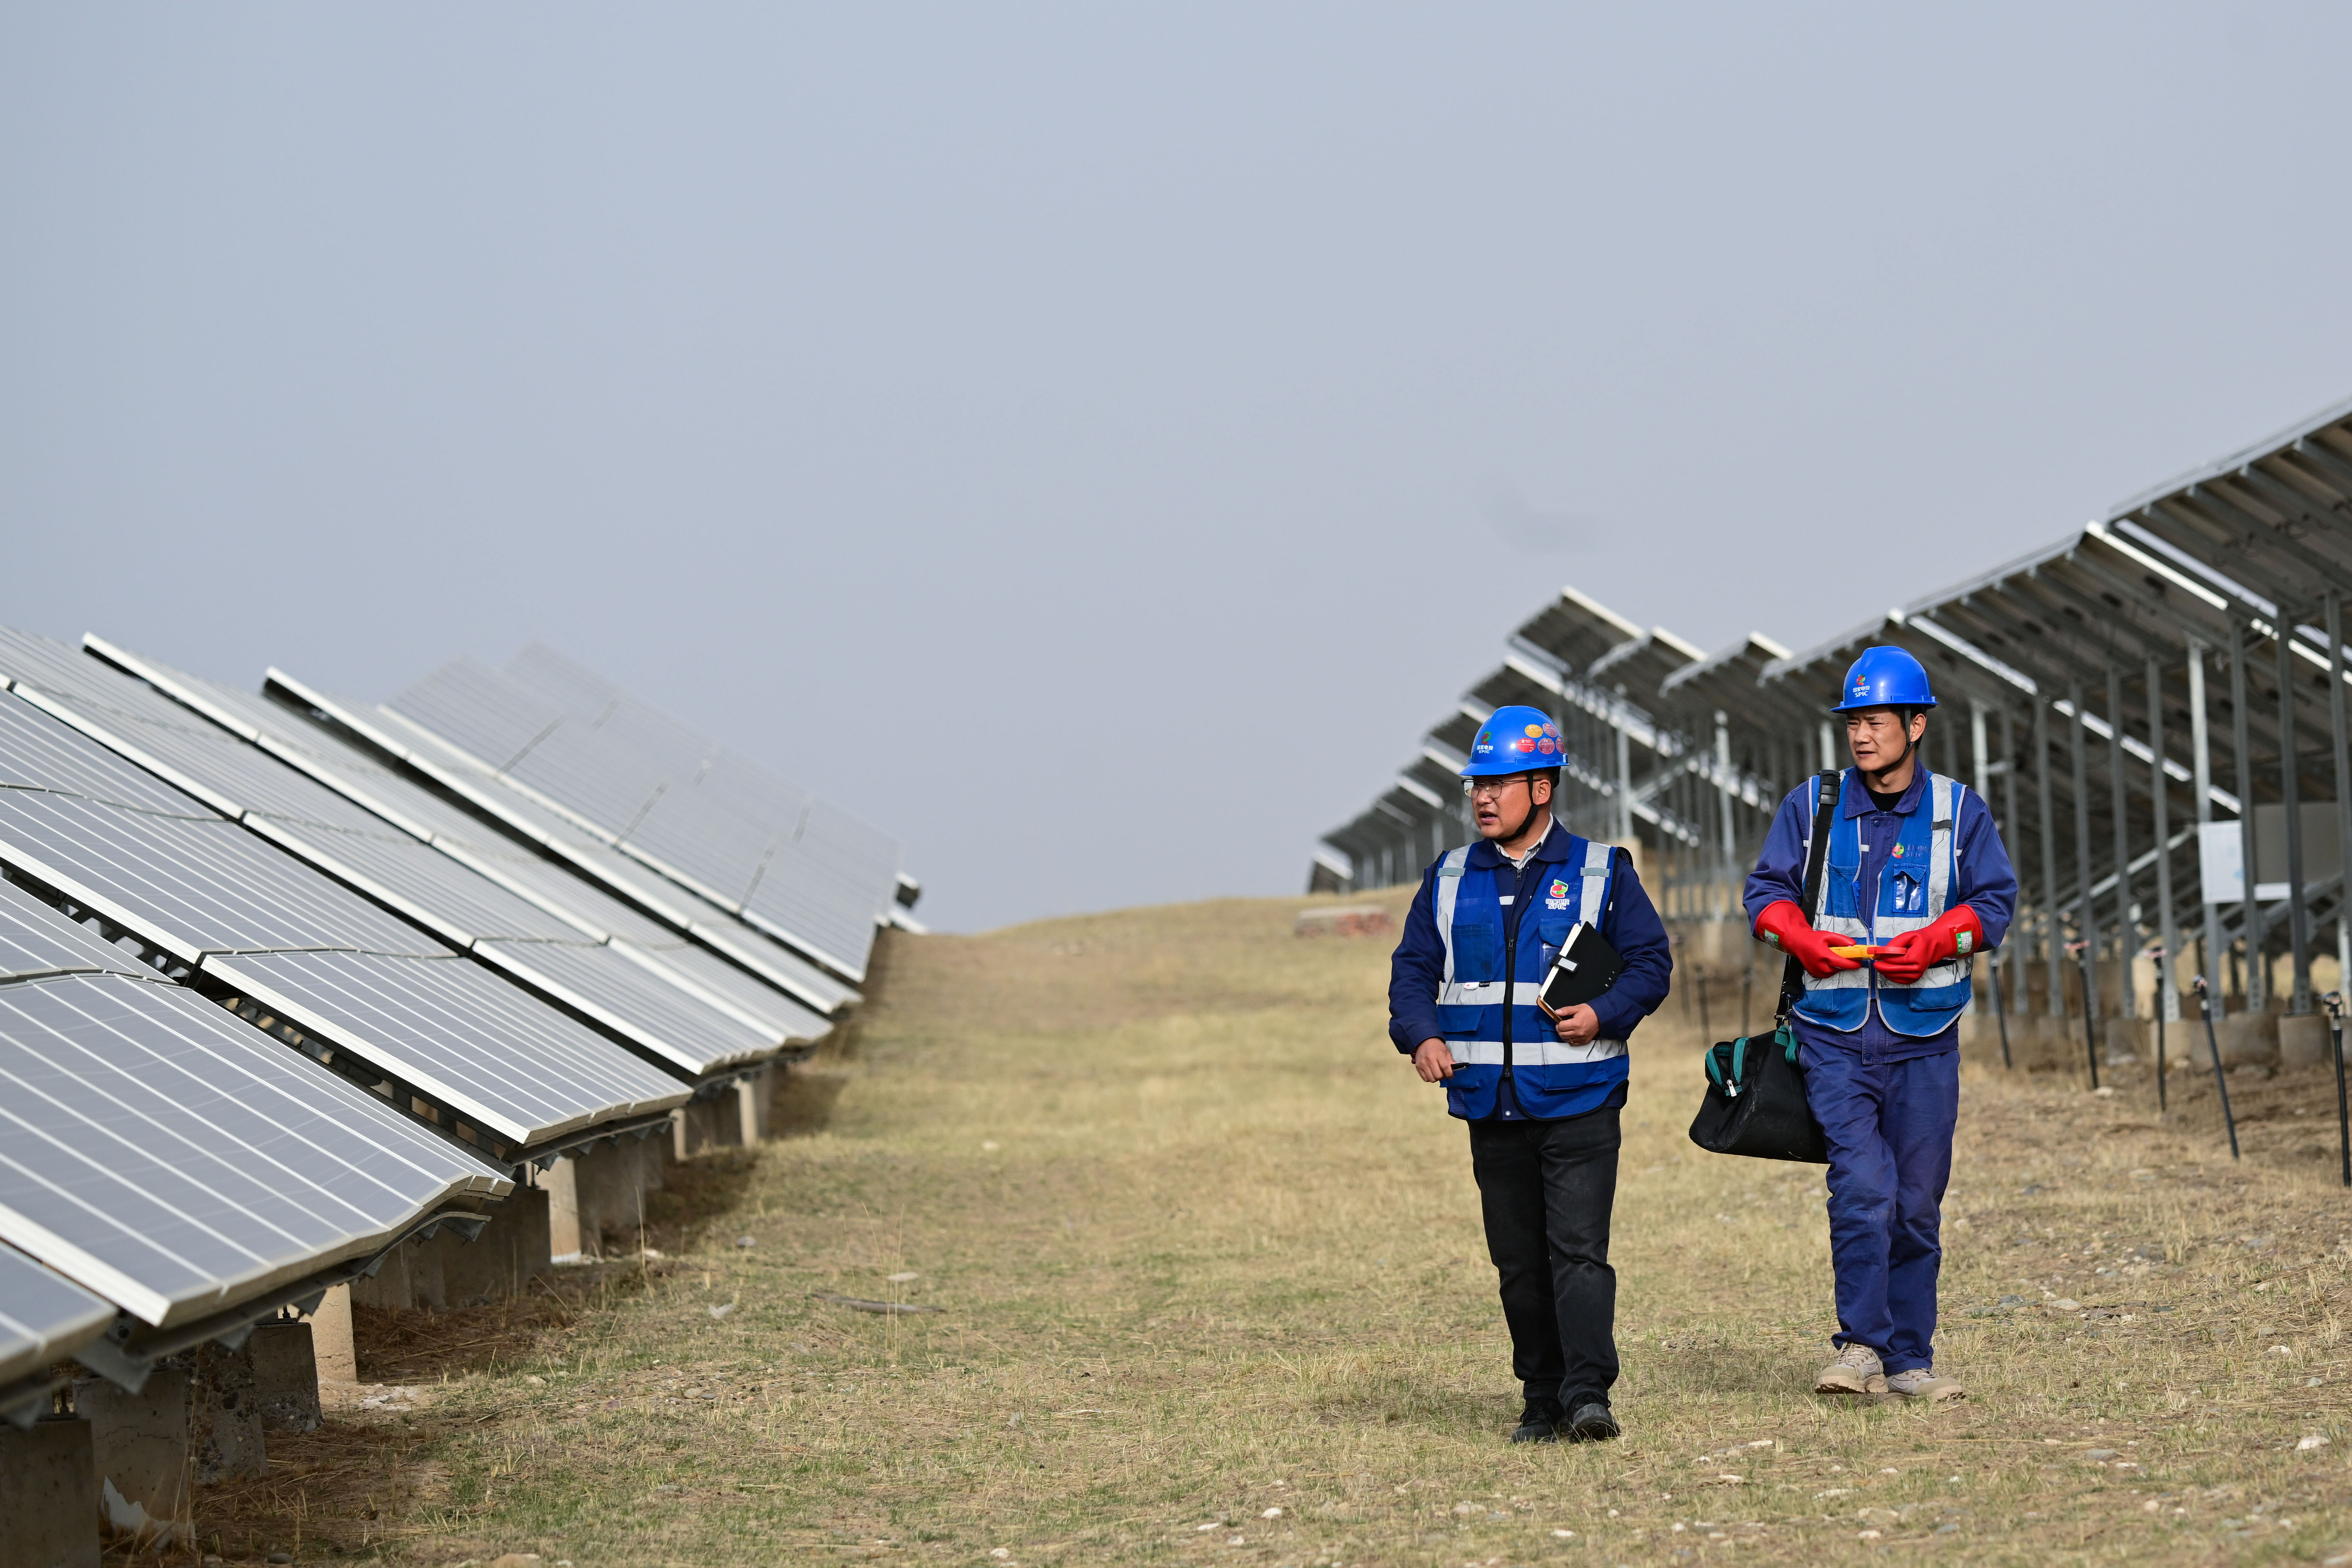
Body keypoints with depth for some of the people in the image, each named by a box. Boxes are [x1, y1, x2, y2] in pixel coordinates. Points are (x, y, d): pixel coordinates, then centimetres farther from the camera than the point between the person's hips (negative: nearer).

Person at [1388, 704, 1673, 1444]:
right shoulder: (1450, 879, 11)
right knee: (1518, 1261, 7)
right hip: (1492, 1105, 4)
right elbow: (1413, 968, 10)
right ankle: (1542, 1401, 15)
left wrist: (1605, 1015, -15)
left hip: (1578, 1102, -4)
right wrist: (1422, 1036, -9)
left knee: (1578, 1247, -13)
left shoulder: (1600, 872, 2)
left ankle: (1588, 1393, -17)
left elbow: (1651, 960, 2)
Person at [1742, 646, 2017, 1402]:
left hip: (1924, 1038, 1)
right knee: (1863, 1187, -17)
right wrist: (1803, 938, -11)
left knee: (1916, 1204, 6)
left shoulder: (1960, 813, 6)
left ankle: (1910, 1358, 15)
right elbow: (1766, 890, 10)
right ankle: (1861, 1345, -9)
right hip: (1834, 1037, -1)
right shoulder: (1810, 806, 7)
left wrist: (1935, 942, -14)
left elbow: (1995, 901, 5)